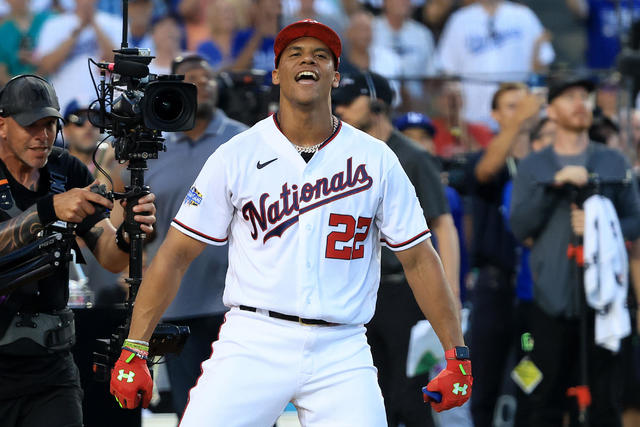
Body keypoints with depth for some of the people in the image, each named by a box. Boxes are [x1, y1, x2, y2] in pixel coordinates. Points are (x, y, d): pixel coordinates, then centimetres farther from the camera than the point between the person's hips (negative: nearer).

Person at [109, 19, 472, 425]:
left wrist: (457, 354, 2)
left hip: (342, 350, 1)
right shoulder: (236, 156, 4)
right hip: (253, 344, -1)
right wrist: (134, 351, -2)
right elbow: (176, 255, 5)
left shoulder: (376, 159, 7)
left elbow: (418, 258, 10)